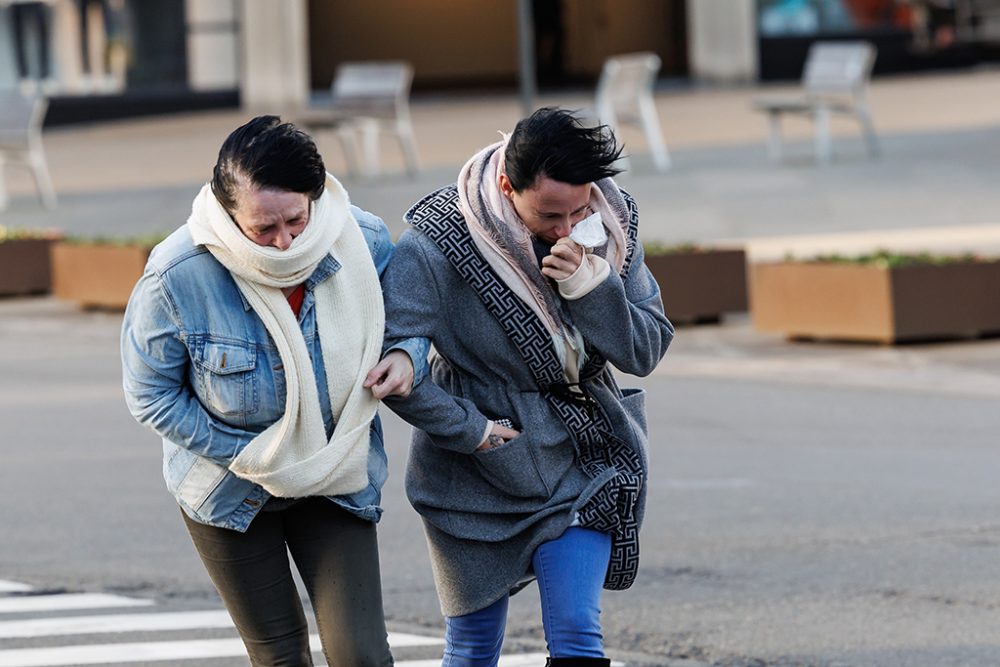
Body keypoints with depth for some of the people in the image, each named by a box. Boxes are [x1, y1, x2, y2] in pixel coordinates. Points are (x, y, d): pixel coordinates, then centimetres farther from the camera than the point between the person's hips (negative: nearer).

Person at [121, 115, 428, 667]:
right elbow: (150, 394, -12)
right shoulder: (177, 277, -26)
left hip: (337, 482, 1)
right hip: (229, 491, -1)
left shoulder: (365, 242, -19)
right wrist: (246, 457, -16)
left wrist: (408, 357, -21)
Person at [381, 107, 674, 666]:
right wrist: (467, 430, -18)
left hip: (580, 463, 3)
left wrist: (591, 288, -23)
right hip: (478, 471, -2)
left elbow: (647, 351, -6)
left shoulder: (611, 223, -8)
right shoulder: (437, 244, -22)